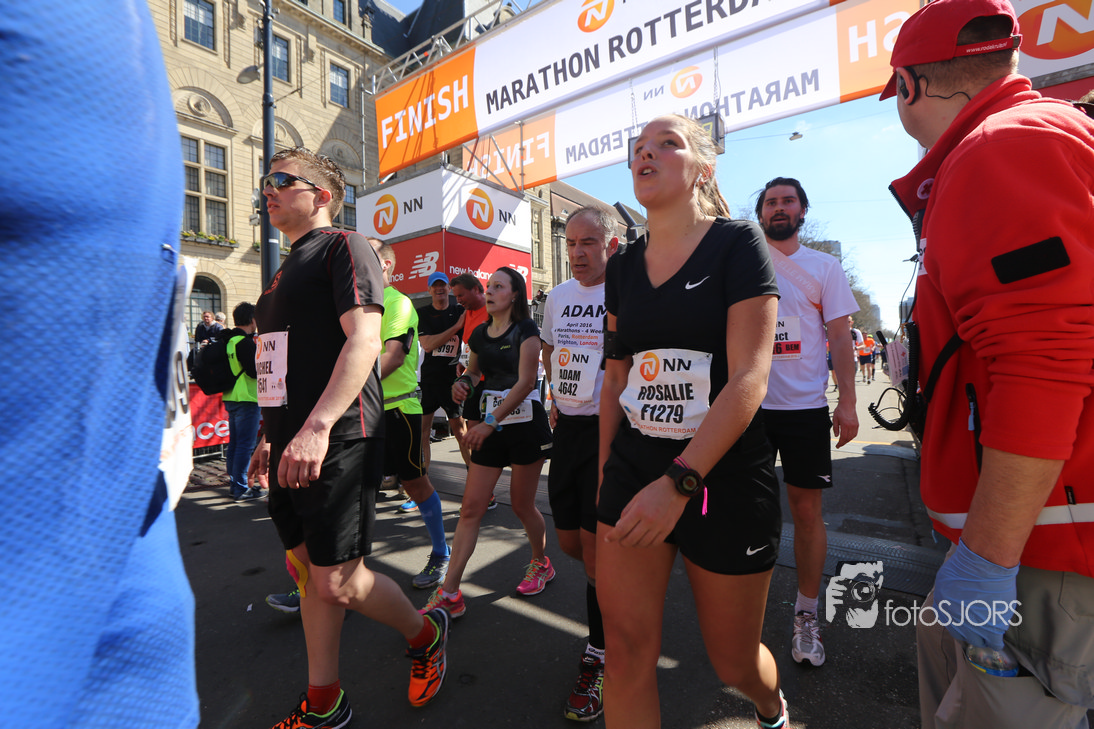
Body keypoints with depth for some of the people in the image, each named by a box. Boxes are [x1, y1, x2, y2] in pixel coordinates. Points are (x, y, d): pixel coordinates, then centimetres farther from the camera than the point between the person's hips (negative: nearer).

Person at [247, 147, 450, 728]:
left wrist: (318, 426, -27)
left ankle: (426, 635, 24)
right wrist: (271, 436, 22)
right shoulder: (287, 269, 22)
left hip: (336, 444, -9)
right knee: (309, 571, 14)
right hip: (292, 449, 9)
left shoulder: (342, 246, -5)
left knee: (338, 583, -4)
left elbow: (364, 341, -19)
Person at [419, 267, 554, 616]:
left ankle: (541, 564, 35)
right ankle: (449, 593, 7)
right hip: (491, 425, 5)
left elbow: (525, 382, -17)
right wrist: (461, 383, -1)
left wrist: (491, 422, -25)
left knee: (521, 504, 7)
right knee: (471, 507, 1)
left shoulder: (526, 330, -8)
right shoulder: (480, 333, 10)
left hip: (525, 423, -5)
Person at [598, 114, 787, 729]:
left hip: (726, 477, -3)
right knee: (627, 645, 3)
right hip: (634, 469, 4)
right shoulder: (624, 265, 8)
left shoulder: (737, 242, -7)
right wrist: (604, 470, 12)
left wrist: (679, 481, -24)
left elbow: (749, 378, -17)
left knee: (734, 657, 16)